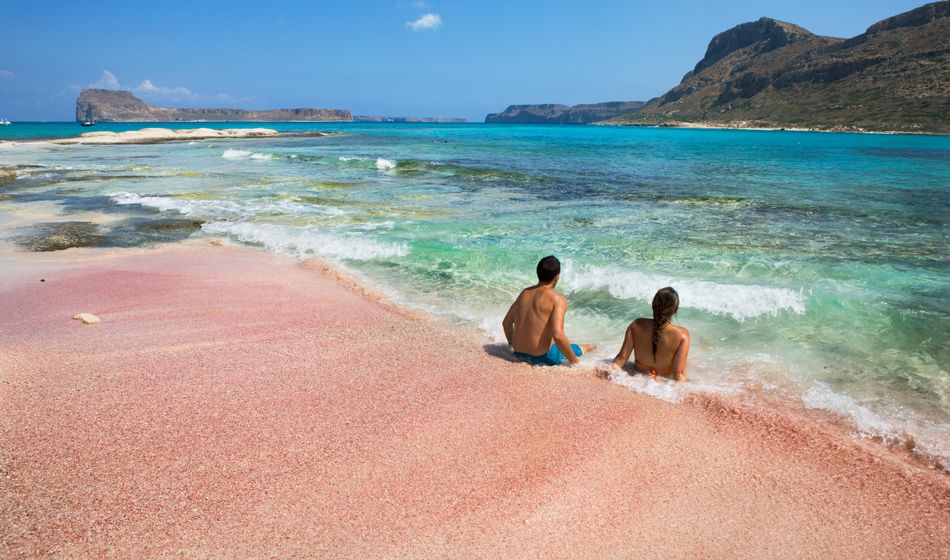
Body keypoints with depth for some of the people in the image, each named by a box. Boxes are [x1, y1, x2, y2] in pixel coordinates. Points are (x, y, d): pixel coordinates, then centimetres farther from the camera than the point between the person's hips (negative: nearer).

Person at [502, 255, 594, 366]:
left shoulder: (524, 293, 4)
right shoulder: (558, 299, -16)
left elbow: (506, 323, 13)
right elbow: (558, 335, -28)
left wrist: (513, 345, 28)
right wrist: (574, 361, -14)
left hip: (519, 354, 6)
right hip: (542, 357, -6)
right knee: (578, 348, 24)